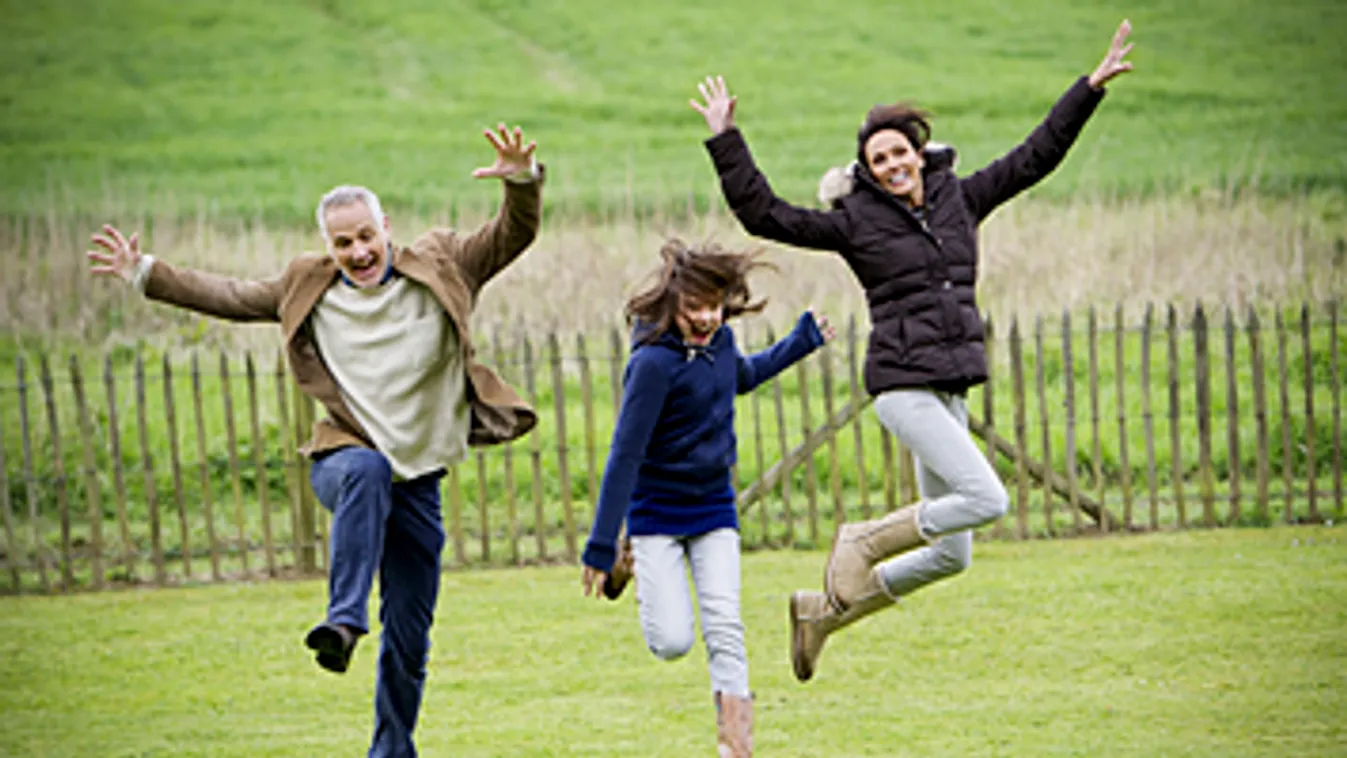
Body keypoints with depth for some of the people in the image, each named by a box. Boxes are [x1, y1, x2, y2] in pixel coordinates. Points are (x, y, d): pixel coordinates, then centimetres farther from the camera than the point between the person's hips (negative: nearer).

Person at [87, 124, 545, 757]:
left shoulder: (439, 269, 2)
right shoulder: (308, 289, 6)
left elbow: (514, 236, -1)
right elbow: (230, 297, 16)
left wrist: (522, 181, -21)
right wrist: (144, 275, 13)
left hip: (418, 480, 1)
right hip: (343, 459, -1)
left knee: (410, 635, 3)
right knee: (367, 471, -40)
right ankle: (344, 621, -47)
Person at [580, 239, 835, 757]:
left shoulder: (719, 341, -2)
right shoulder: (654, 362, -24)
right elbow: (625, 455, -22)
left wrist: (801, 342, 29)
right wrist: (602, 546, -21)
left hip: (714, 506, 5)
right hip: (657, 512, -5)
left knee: (724, 626, -8)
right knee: (672, 642, -10)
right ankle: (639, 574, 23)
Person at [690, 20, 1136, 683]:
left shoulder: (959, 200, 11)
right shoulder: (855, 222, -1)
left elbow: (1034, 158, 17)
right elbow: (764, 216, -4)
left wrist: (1092, 87, 14)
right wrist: (725, 142, -9)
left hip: (950, 390, 6)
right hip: (903, 385, -6)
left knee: (951, 555, 7)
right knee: (986, 499, -21)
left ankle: (823, 611, 19)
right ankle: (861, 543, -3)